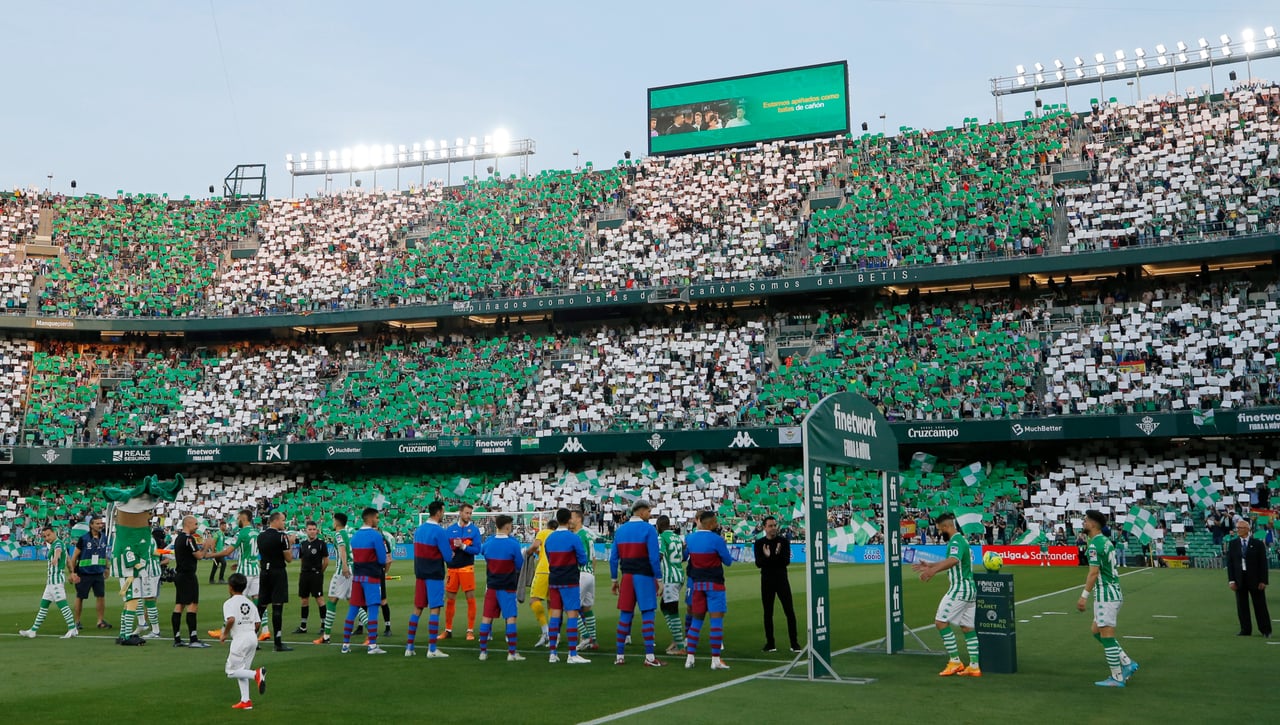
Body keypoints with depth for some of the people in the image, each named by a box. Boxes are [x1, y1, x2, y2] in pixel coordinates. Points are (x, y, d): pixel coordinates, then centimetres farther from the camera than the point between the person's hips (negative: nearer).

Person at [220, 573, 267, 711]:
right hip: (253, 637, 7)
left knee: (232, 671, 1)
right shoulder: (250, 603, 14)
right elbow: (258, 623, 10)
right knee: (242, 670, 16)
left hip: (240, 638, -7)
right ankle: (245, 701, 13)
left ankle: (257, 674, -20)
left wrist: (224, 634, -11)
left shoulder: (229, 603, -6)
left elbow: (231, 619, -24)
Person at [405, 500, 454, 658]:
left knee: (417, 609, 12)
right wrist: (451, 546, 7)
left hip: (420, 574, 7)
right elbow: (448, 557, -14)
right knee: (434, 610, -3)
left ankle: (409, 647, 15)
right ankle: (432, 649, -4)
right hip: (434, 575, -7)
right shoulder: (439, 531, -15)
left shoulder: (419, 529, 8)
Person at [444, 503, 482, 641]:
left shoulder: (474, 529, 0)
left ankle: (470, 630, 4)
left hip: (467, 568, -2)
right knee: (450, 599, 8)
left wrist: (463, 546, -20)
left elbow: (477, 549, -8)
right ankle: (448, 630, 19)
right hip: (452, 568, 2)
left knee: (470, 598, -4)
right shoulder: (450, 529, 6)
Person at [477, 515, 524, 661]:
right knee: (511, 618, -1)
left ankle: (483, 651, 11)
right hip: (508, 587, -4)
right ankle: (512, 652, -3)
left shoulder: (488, 543, -1)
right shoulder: (513, 544, -14)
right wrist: (522, 554, 14)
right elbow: (519, 565, -5)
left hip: (491, 586, 4)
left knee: (487, 617, 9)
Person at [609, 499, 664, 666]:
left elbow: (613, 557, 10)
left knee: (625, 615, 9)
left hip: (626, 577, 5)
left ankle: (619, 656, 10)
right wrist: (659, 579, -6)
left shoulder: (620, 530, 10)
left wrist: (614, 579, 17)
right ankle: (649, 657, -5)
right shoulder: (648, 529, -7)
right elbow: (654, 557, -12)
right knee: (647, 614, -2)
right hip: (644, 577, -5)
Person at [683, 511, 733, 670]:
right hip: (714, 583, -5)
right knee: (717, 620, -3)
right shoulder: (716, 539, -13)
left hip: (696, 583, 5)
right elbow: (728, 562, -4)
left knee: (696, 620, 11)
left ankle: (689, 658, 7)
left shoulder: (690, 538, 1)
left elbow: (684, 557, 14)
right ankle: (715, 660, -6)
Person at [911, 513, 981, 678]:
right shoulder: (961, 540, 18)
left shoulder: (956, 541, -15)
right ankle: (974, 666, 9)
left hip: (959, 588, -10)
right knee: (967, 627, 10)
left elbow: (953, 560, -36)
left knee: (941, 621, -6)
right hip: (970, 588, 10)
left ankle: (955, 661, -6)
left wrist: (933, 570, -50)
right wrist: (930, 565, 31)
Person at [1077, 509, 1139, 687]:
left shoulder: (1094, 545, -16)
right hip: (1113, 592, 10)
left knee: (1107, 637, -2)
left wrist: (1084, 596, -21)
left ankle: (1117, 678, 4)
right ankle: (1127, 664, 17)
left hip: (1106, 596, -10)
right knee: (1097, 631, 17)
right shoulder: (1106, 541, 12)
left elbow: (1094, 573, -22)